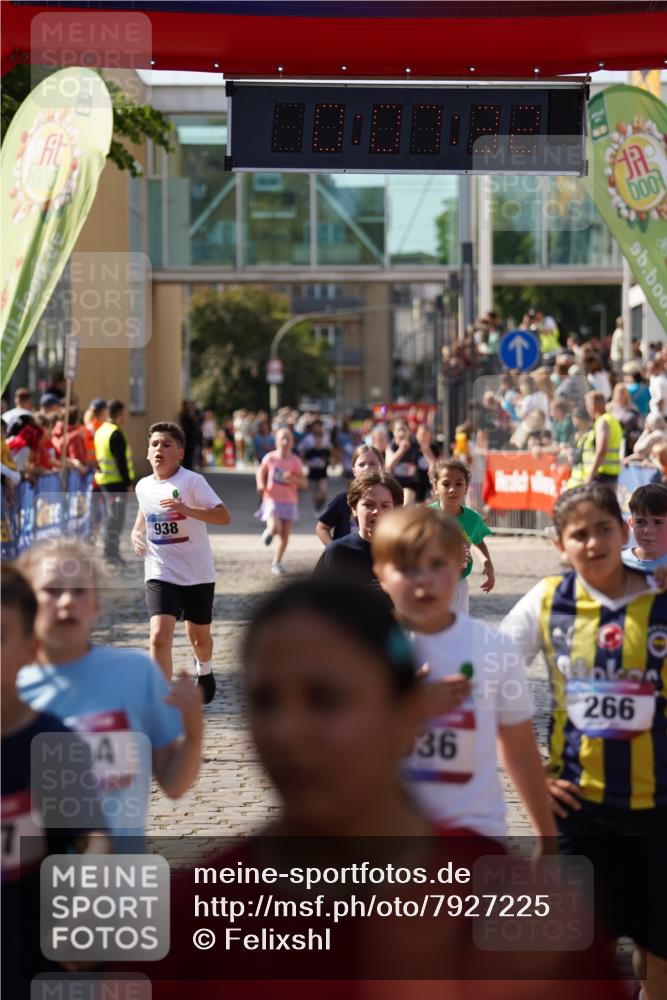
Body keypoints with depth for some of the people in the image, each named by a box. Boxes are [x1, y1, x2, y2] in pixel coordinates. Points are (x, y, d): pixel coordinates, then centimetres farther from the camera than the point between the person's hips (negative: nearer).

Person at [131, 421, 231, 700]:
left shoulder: (192, 481, -13)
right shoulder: (143, 486, 3)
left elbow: (223, 516, -21)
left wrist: (187, 509, -34)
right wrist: (137, 532, 6)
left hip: (198, 574, -2)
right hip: (160, 575, 2)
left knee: (199, 637, 16)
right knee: (159, 636, -18)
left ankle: (204, 671, 51)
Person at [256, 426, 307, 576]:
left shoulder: (295, 461, -5)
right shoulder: (270, 458, -5)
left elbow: (304, 484, -6)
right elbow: (261, 472, 14)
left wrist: (293, 478, -26)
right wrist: (260, 484, -4)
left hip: (289, 502, 2)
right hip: (272, 499, -2)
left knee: (285, 536, 6)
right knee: (275, 527, -25)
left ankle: (276, 563, 24)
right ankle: (268, 532, 12)